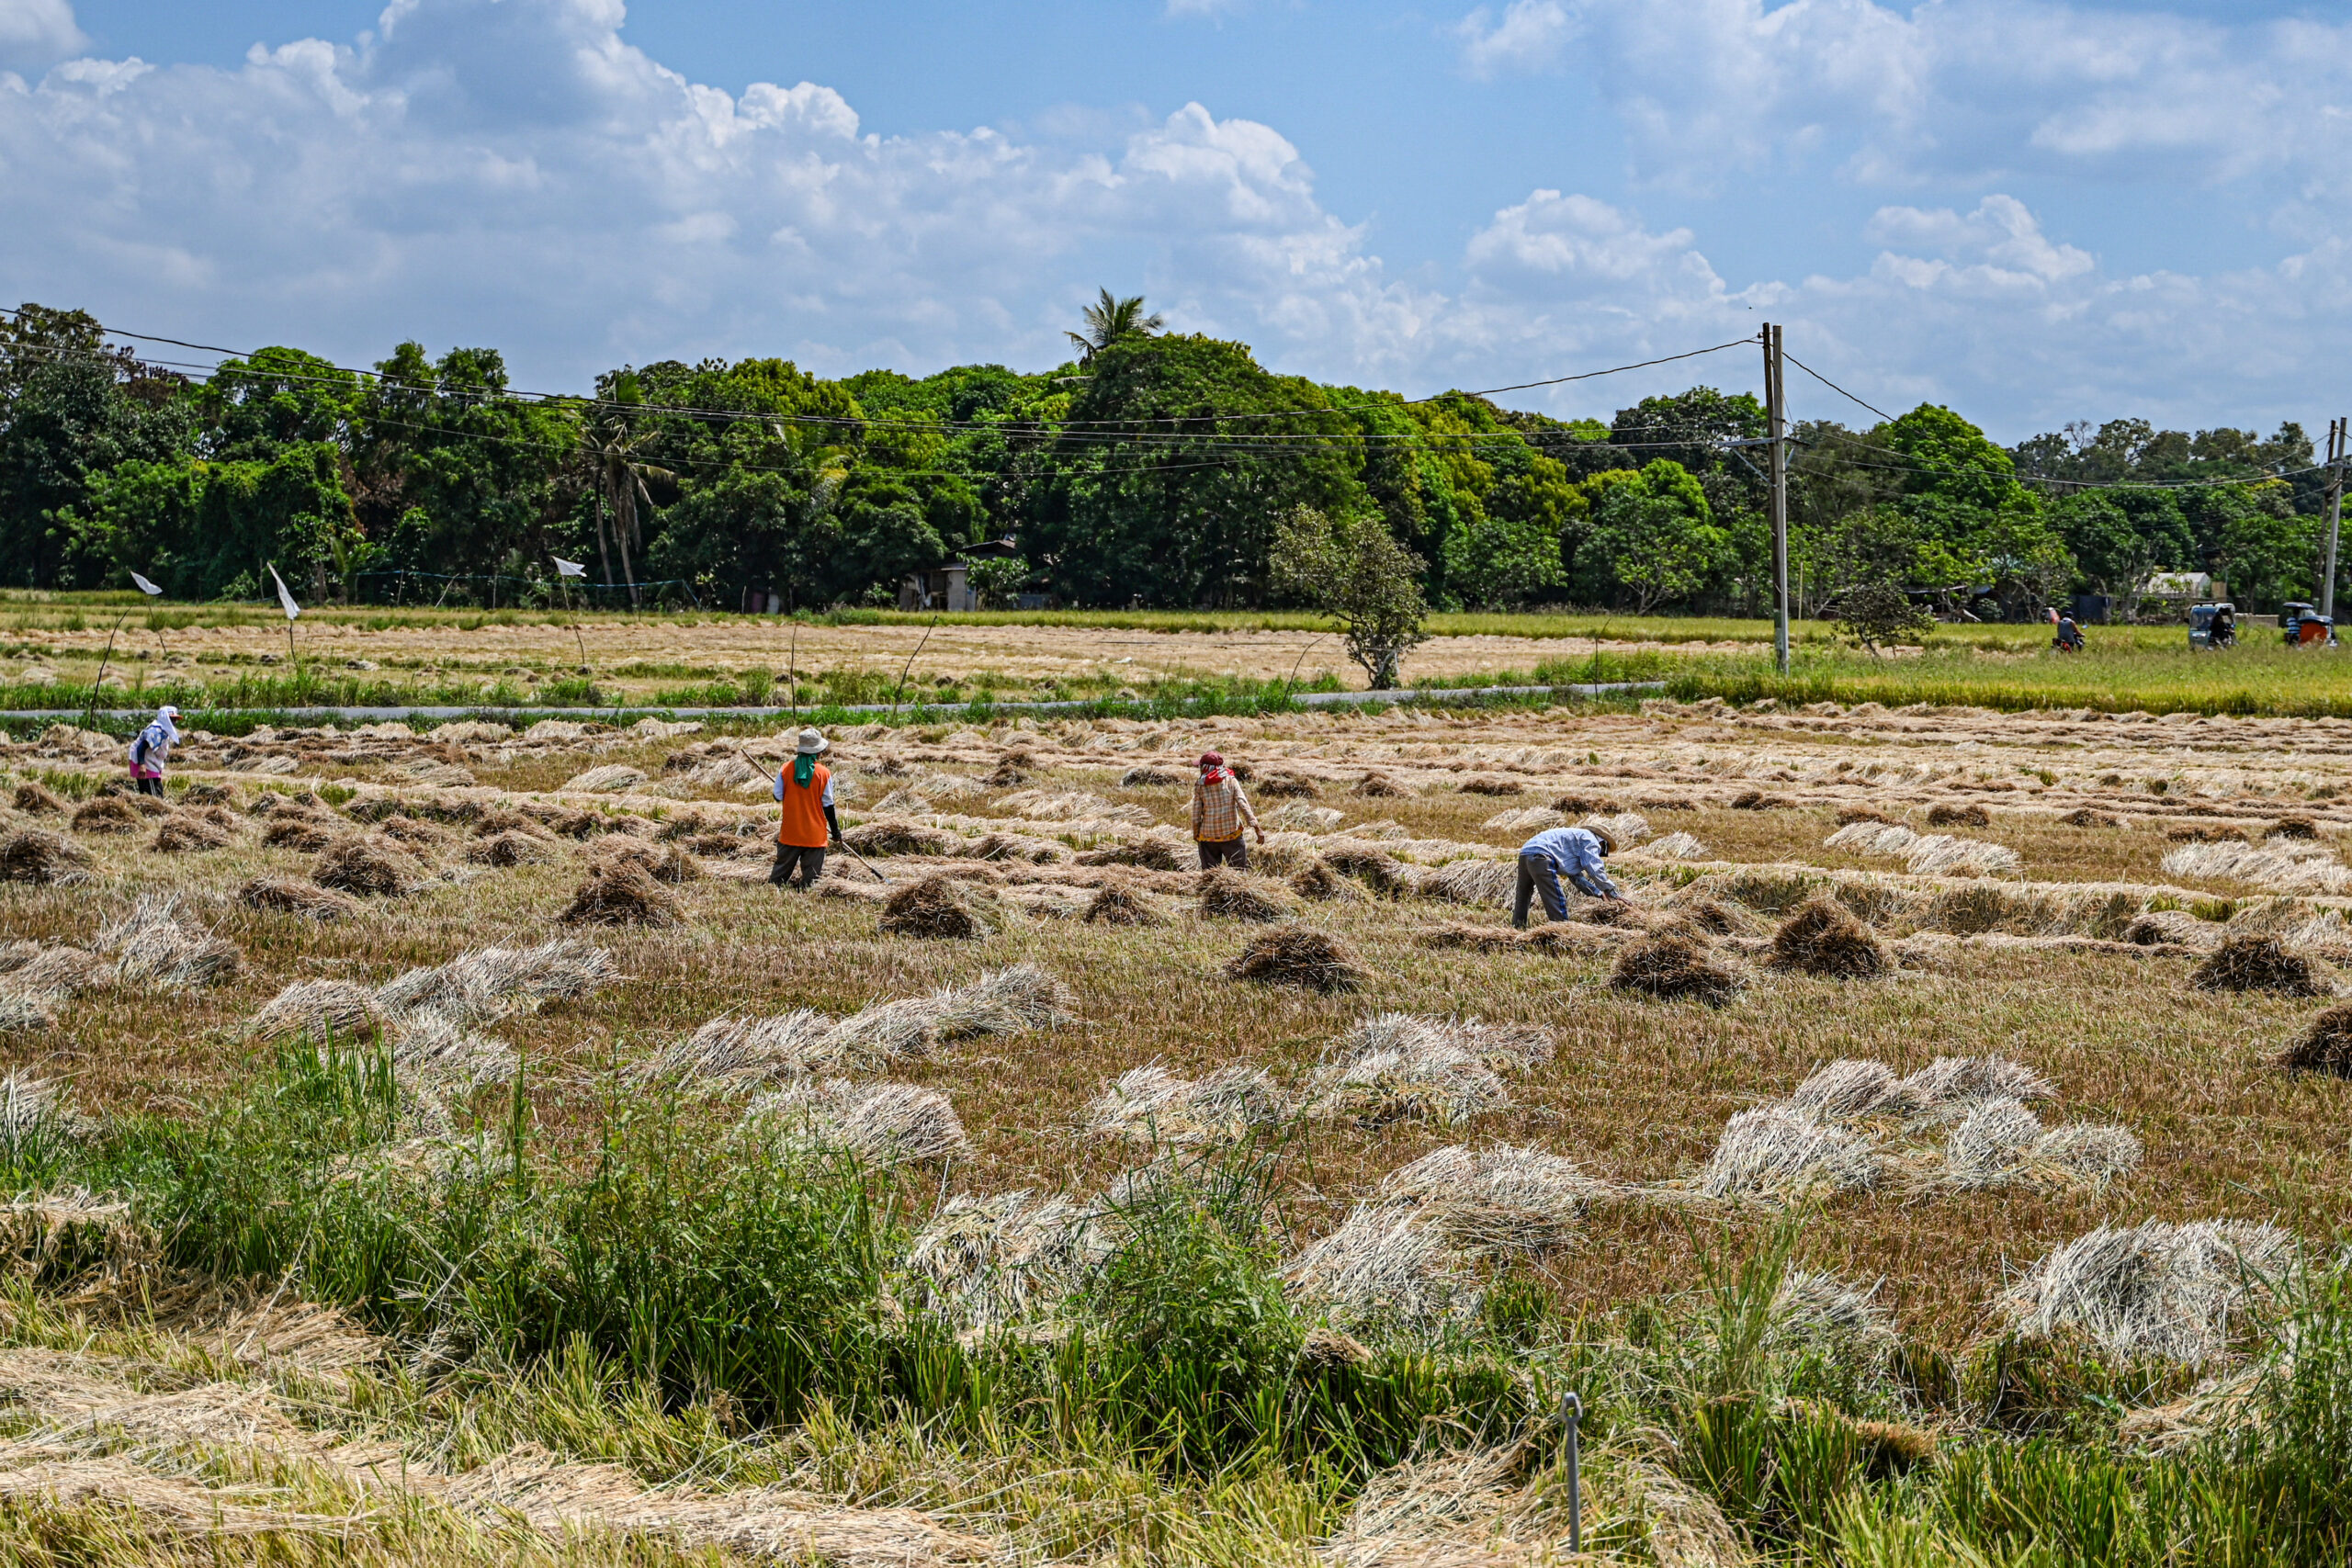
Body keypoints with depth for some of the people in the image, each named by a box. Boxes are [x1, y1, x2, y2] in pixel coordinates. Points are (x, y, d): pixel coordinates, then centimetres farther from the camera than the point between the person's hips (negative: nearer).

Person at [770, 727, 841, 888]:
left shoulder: (785, 770, -5)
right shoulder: (824, 773, -8)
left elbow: (778, 797, 1)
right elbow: (828, 805, -4)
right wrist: (835, 830, 6)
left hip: (790, 833, 2)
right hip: (815, 835, -2)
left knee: (781, 870, 11)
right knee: (811, 876, 3)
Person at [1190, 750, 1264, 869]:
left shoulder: (1200, 786, -5)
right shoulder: (1231, 782, -4)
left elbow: (1196, 815, -3)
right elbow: (1243, 806, -11)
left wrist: (1195, 834, 11)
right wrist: (1257, 828, -13)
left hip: (1208, 838, 0)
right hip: (1231, 834, 0)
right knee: (1240, 870, 3)